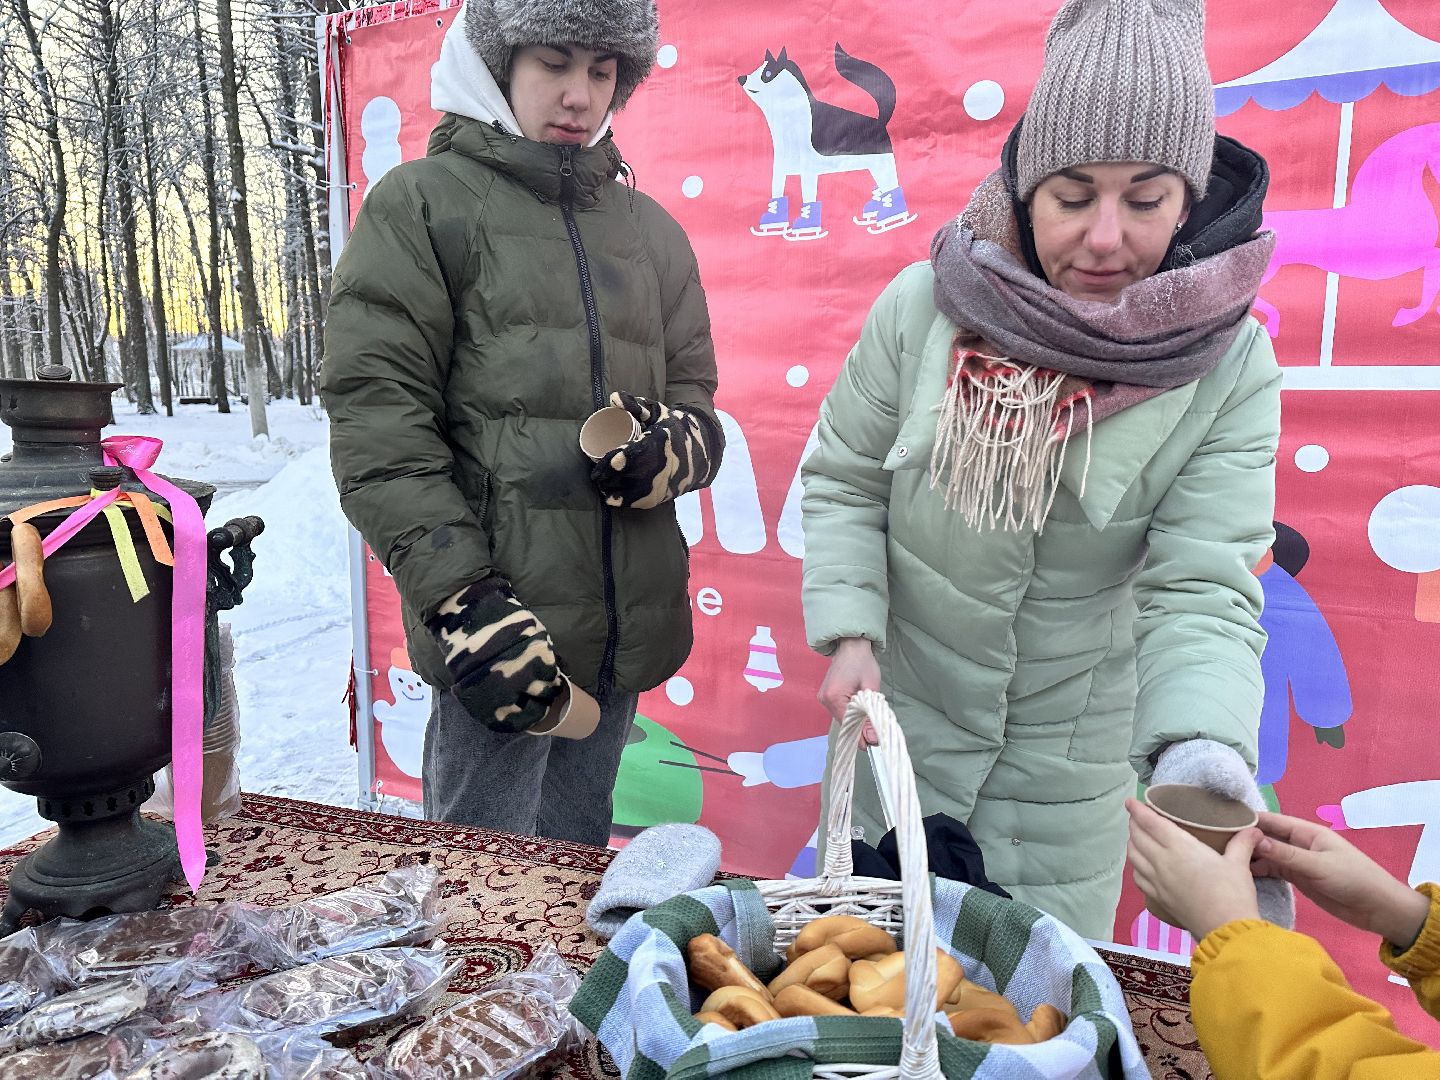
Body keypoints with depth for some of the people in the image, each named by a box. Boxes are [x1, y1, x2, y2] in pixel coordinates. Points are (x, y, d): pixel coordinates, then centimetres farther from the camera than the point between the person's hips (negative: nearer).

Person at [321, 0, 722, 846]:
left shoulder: (651, 229, 16)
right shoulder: (420, 205, 2)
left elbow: (697, 402, 16)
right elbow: (377, 421, -7)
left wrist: (671, 450, -8)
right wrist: (462, 600, -15)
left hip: (625, 632, 5)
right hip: (500, 625, -4)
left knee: (576, 867, 18)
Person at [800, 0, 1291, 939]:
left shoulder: (1231, 368, -14)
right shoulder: (925, 306, -14)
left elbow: (1202, 590, -18)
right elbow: (844, 480, -4)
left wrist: (1204, 754, -35)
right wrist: (851, 633, -16)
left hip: (1069, 764, 0)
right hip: (900, 723, 1)